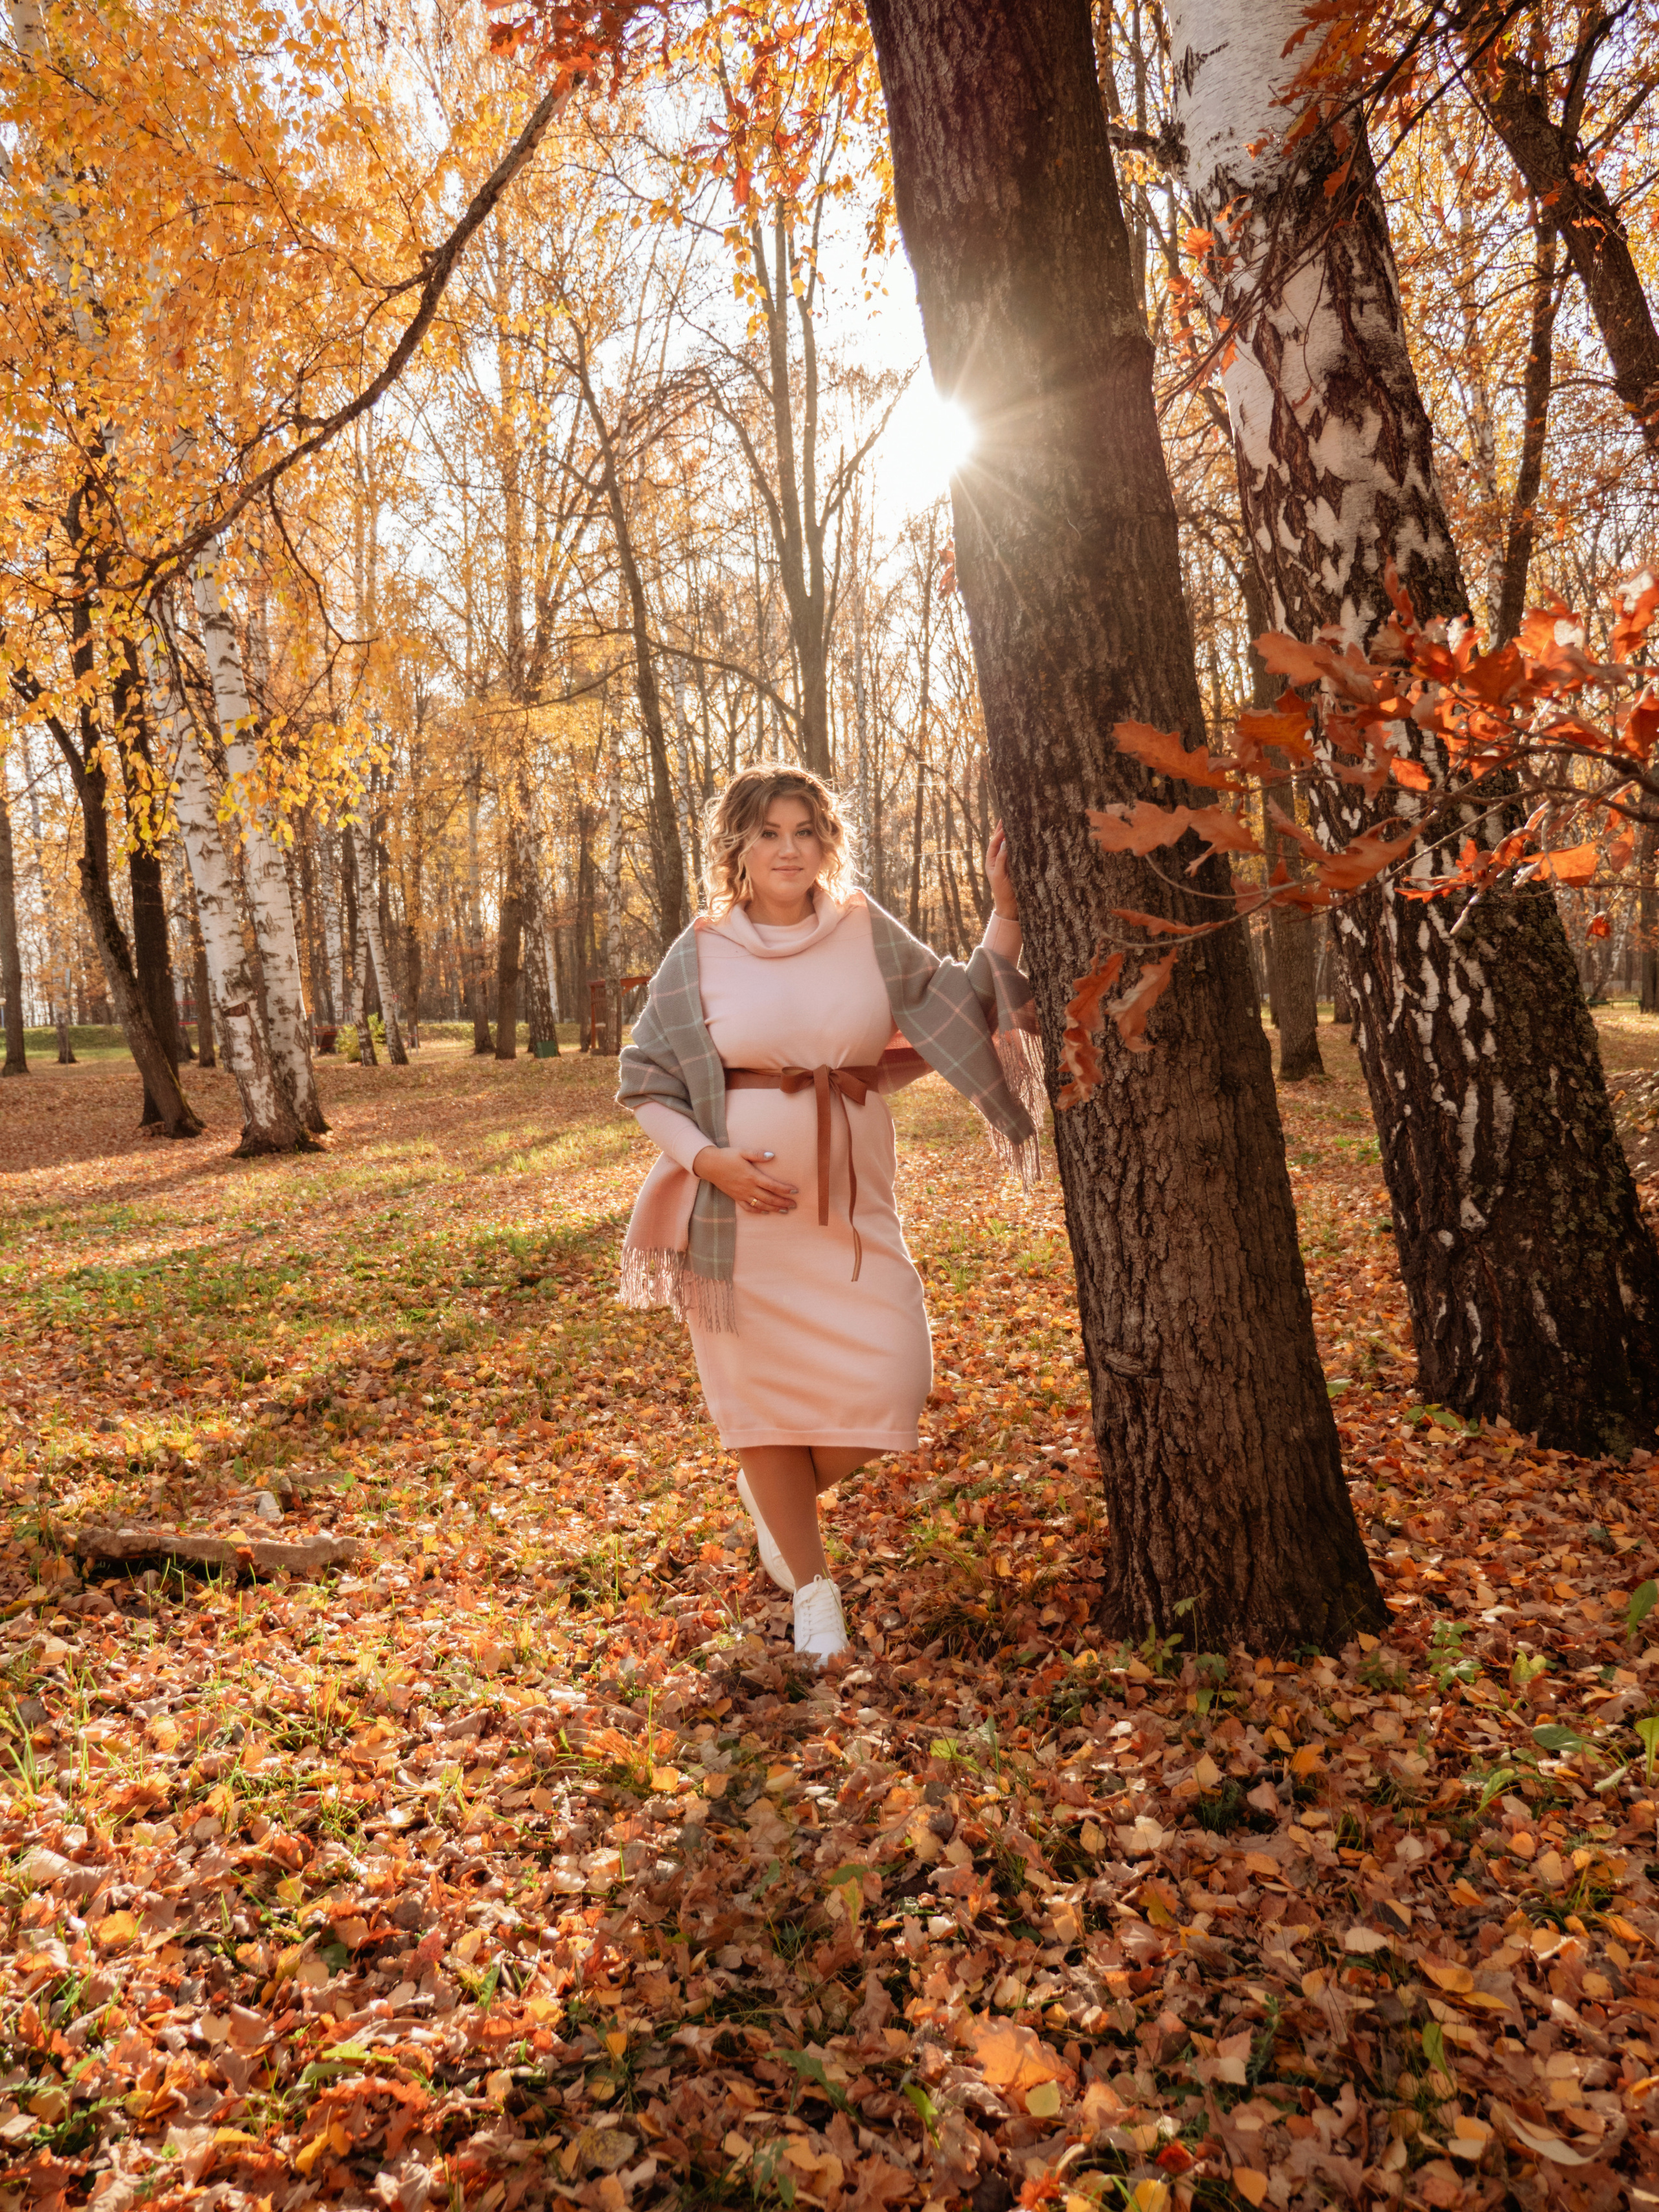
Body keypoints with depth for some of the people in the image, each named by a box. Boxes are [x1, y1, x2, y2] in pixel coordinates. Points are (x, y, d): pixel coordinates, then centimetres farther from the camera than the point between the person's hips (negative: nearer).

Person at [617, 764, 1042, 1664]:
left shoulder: (868, 934, 4)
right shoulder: (699, 954, -1)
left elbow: (964, 1009, 8)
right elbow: (646, 1082, 2)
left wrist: (1005, 913, -3)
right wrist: (706, 1158, -13)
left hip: (849, 1202, 2)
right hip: (742, 1205, -2)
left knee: (887, 1375, -4)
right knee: (766, 1384, 6)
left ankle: (776, 1495, 29)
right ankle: (810, 1585, 26)